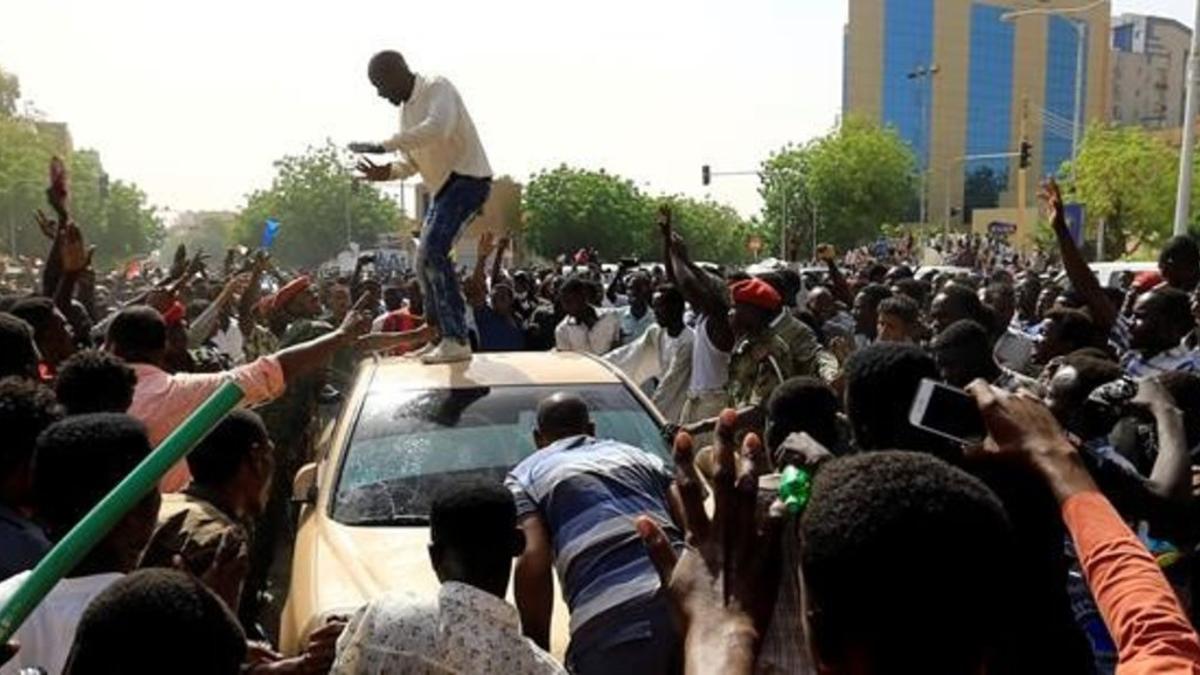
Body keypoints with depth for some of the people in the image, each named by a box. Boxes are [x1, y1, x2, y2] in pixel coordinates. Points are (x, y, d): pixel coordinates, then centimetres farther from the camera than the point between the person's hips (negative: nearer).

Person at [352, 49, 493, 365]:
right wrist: (386, 172, -2)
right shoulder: (406, 109, 16)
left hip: (468, 178, -10)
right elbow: (414, 161, 20)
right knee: (425, 261, 10)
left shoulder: (438, 88, -11)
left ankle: (456, 340, -23)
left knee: (433, 251, -24)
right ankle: (441, 339, 20)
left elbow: (437, 128, -31)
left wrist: (382, 146, -29)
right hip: (445, 186, 10)